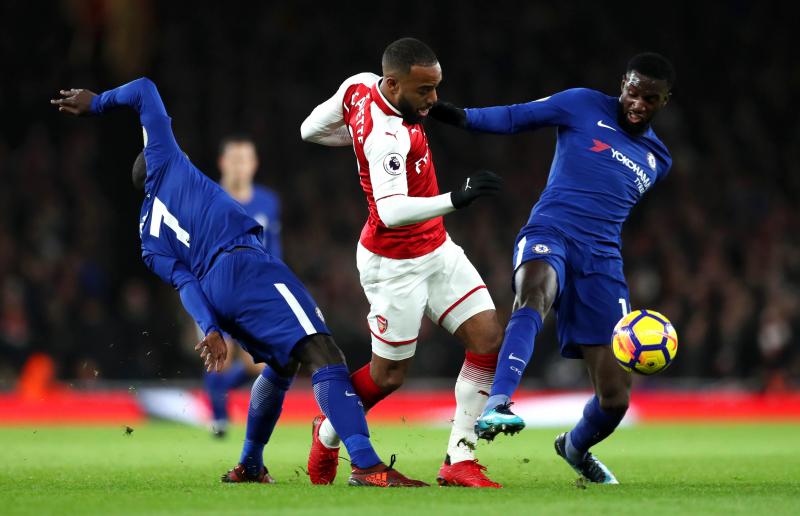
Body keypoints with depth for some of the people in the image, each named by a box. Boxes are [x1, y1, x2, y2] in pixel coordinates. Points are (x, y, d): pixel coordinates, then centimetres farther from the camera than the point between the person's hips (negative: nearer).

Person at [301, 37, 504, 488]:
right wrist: (455, 199, -50)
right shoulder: (389, 137, -30)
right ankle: (328, 436, 35)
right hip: (396, 264, -9)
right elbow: (391, 211, -42)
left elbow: (311, 129, 9)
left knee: (489, 339, -2)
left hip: (436, 249, 9)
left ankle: (460, 462, 2)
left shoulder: (361, 86, -5)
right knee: (390, 373, 6)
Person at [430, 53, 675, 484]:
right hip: (549, 235, -4)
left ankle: (575, 448, 33)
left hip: (602, 261, 4)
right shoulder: (583, 106, 5)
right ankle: (495, 407, -59)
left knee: (615, 399, -2)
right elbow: (509, 118, 3)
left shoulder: (657, 160, 18)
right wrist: (442, 111, -7)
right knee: (534, 292, -43)